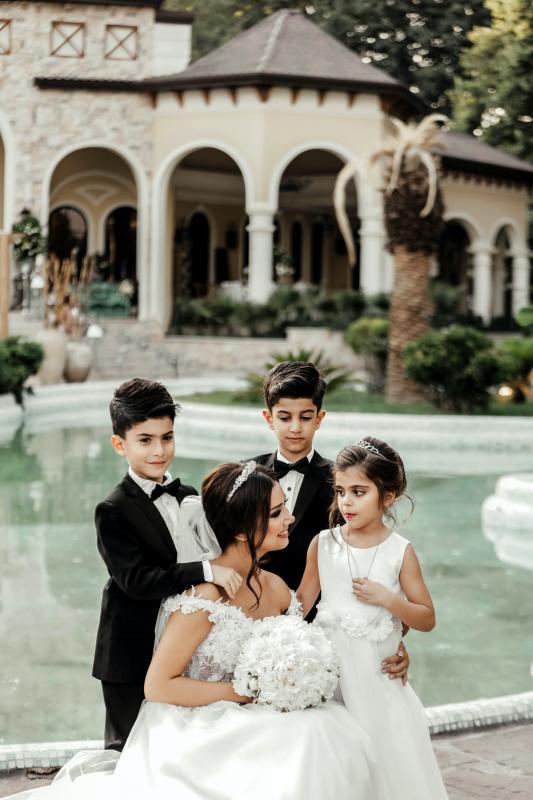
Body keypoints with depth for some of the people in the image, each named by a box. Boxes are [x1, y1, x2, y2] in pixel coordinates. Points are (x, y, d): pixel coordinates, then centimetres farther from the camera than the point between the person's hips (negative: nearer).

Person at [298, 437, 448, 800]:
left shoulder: (400, 551, -5)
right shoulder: (323, 543, 0)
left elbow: (427, 619, -1)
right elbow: (300, 605, 4)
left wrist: (387, 598, -16)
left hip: (377, 671, -1)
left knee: (385, 758, 2)